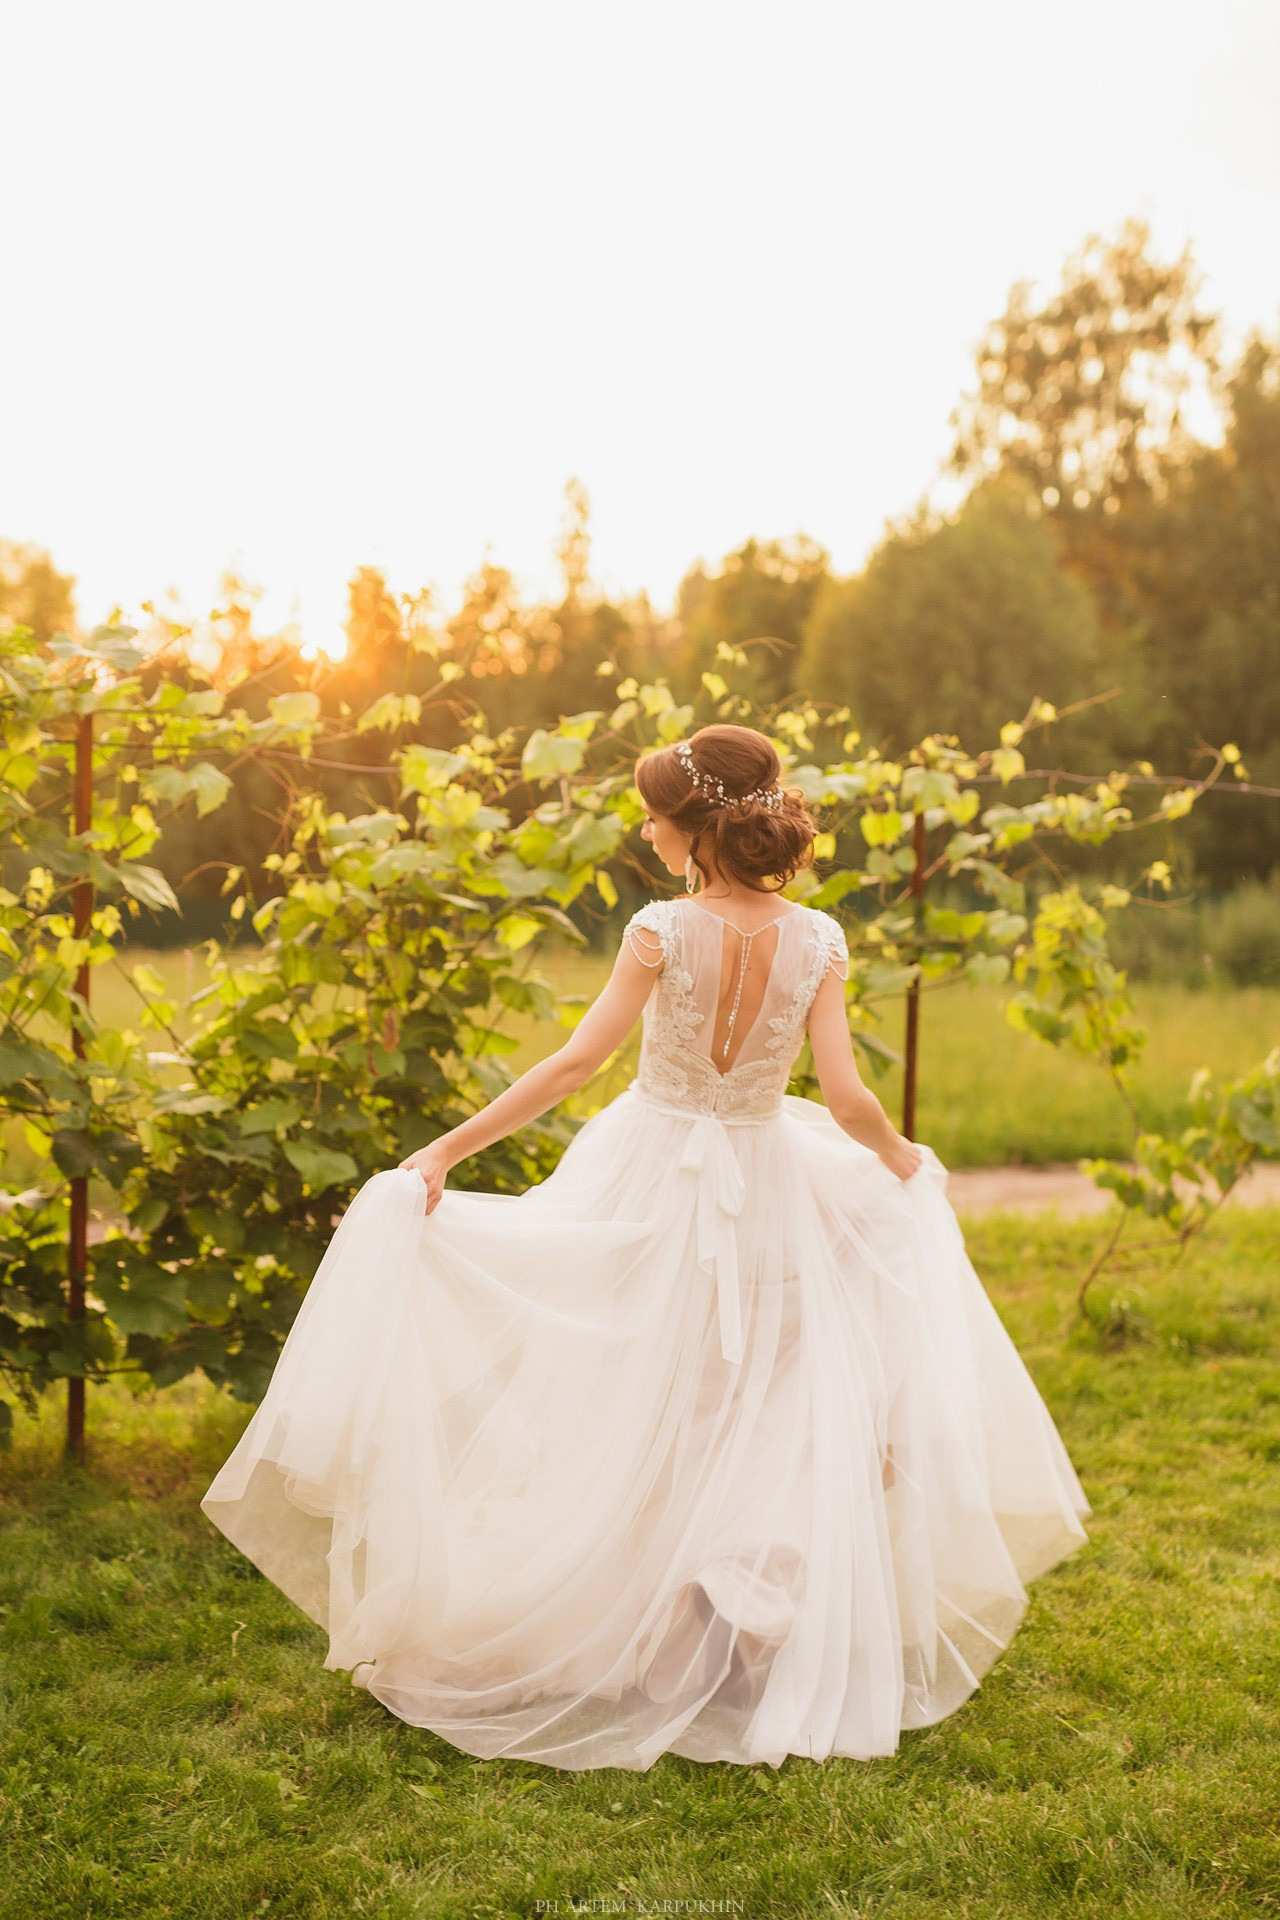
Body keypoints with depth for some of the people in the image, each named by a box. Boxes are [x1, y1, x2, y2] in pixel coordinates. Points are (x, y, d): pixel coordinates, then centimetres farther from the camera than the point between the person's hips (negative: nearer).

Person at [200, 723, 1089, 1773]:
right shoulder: (818, 940, -8)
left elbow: (575, 1062, -18)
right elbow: (847, 1099, -10)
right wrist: (905, 1162, 11)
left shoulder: (663, 930, -16)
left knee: (636, 1419, 12)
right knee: (758, 1421, 17)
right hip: (768, 1188, 2)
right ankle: (753, 1641, 21)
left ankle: (628, 1642, 21)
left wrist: (446, 1149, -14)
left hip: (652, 1184, -2)